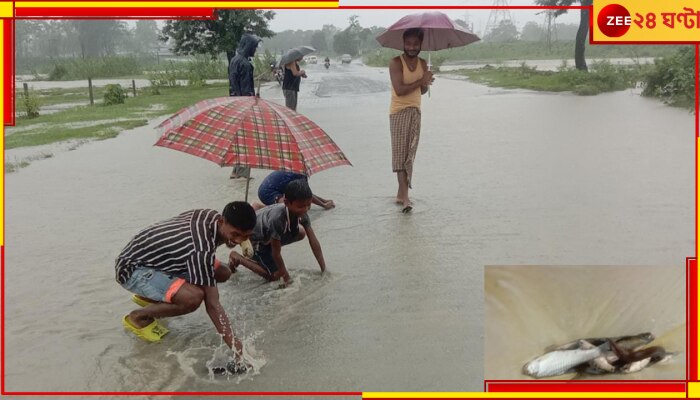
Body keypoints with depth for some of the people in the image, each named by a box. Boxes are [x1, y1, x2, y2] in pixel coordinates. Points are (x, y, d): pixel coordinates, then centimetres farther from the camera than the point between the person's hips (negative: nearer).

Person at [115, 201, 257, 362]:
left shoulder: (212, 216, -8)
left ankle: (148, 297, 17)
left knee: (222, 273, 3)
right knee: (193, 297, -34)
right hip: (133, 269, -10)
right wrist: (236, 347, -33)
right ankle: (137, 317, -4)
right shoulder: (202, 250, -34)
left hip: (156, 258, 10)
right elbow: (212, 304, -32)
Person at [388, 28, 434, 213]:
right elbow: (399, 89, -19)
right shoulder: (396, 62, -9)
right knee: (400, 154, -9)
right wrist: (420, 81, -15)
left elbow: (422, 91, 12)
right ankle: (405, 196, -13)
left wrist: (426, 83, -10)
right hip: (399, 112, -6)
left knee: (410, 154, 7)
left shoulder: (422, 63, 10)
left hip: (416, 111, 6)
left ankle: (402, 192, 17)